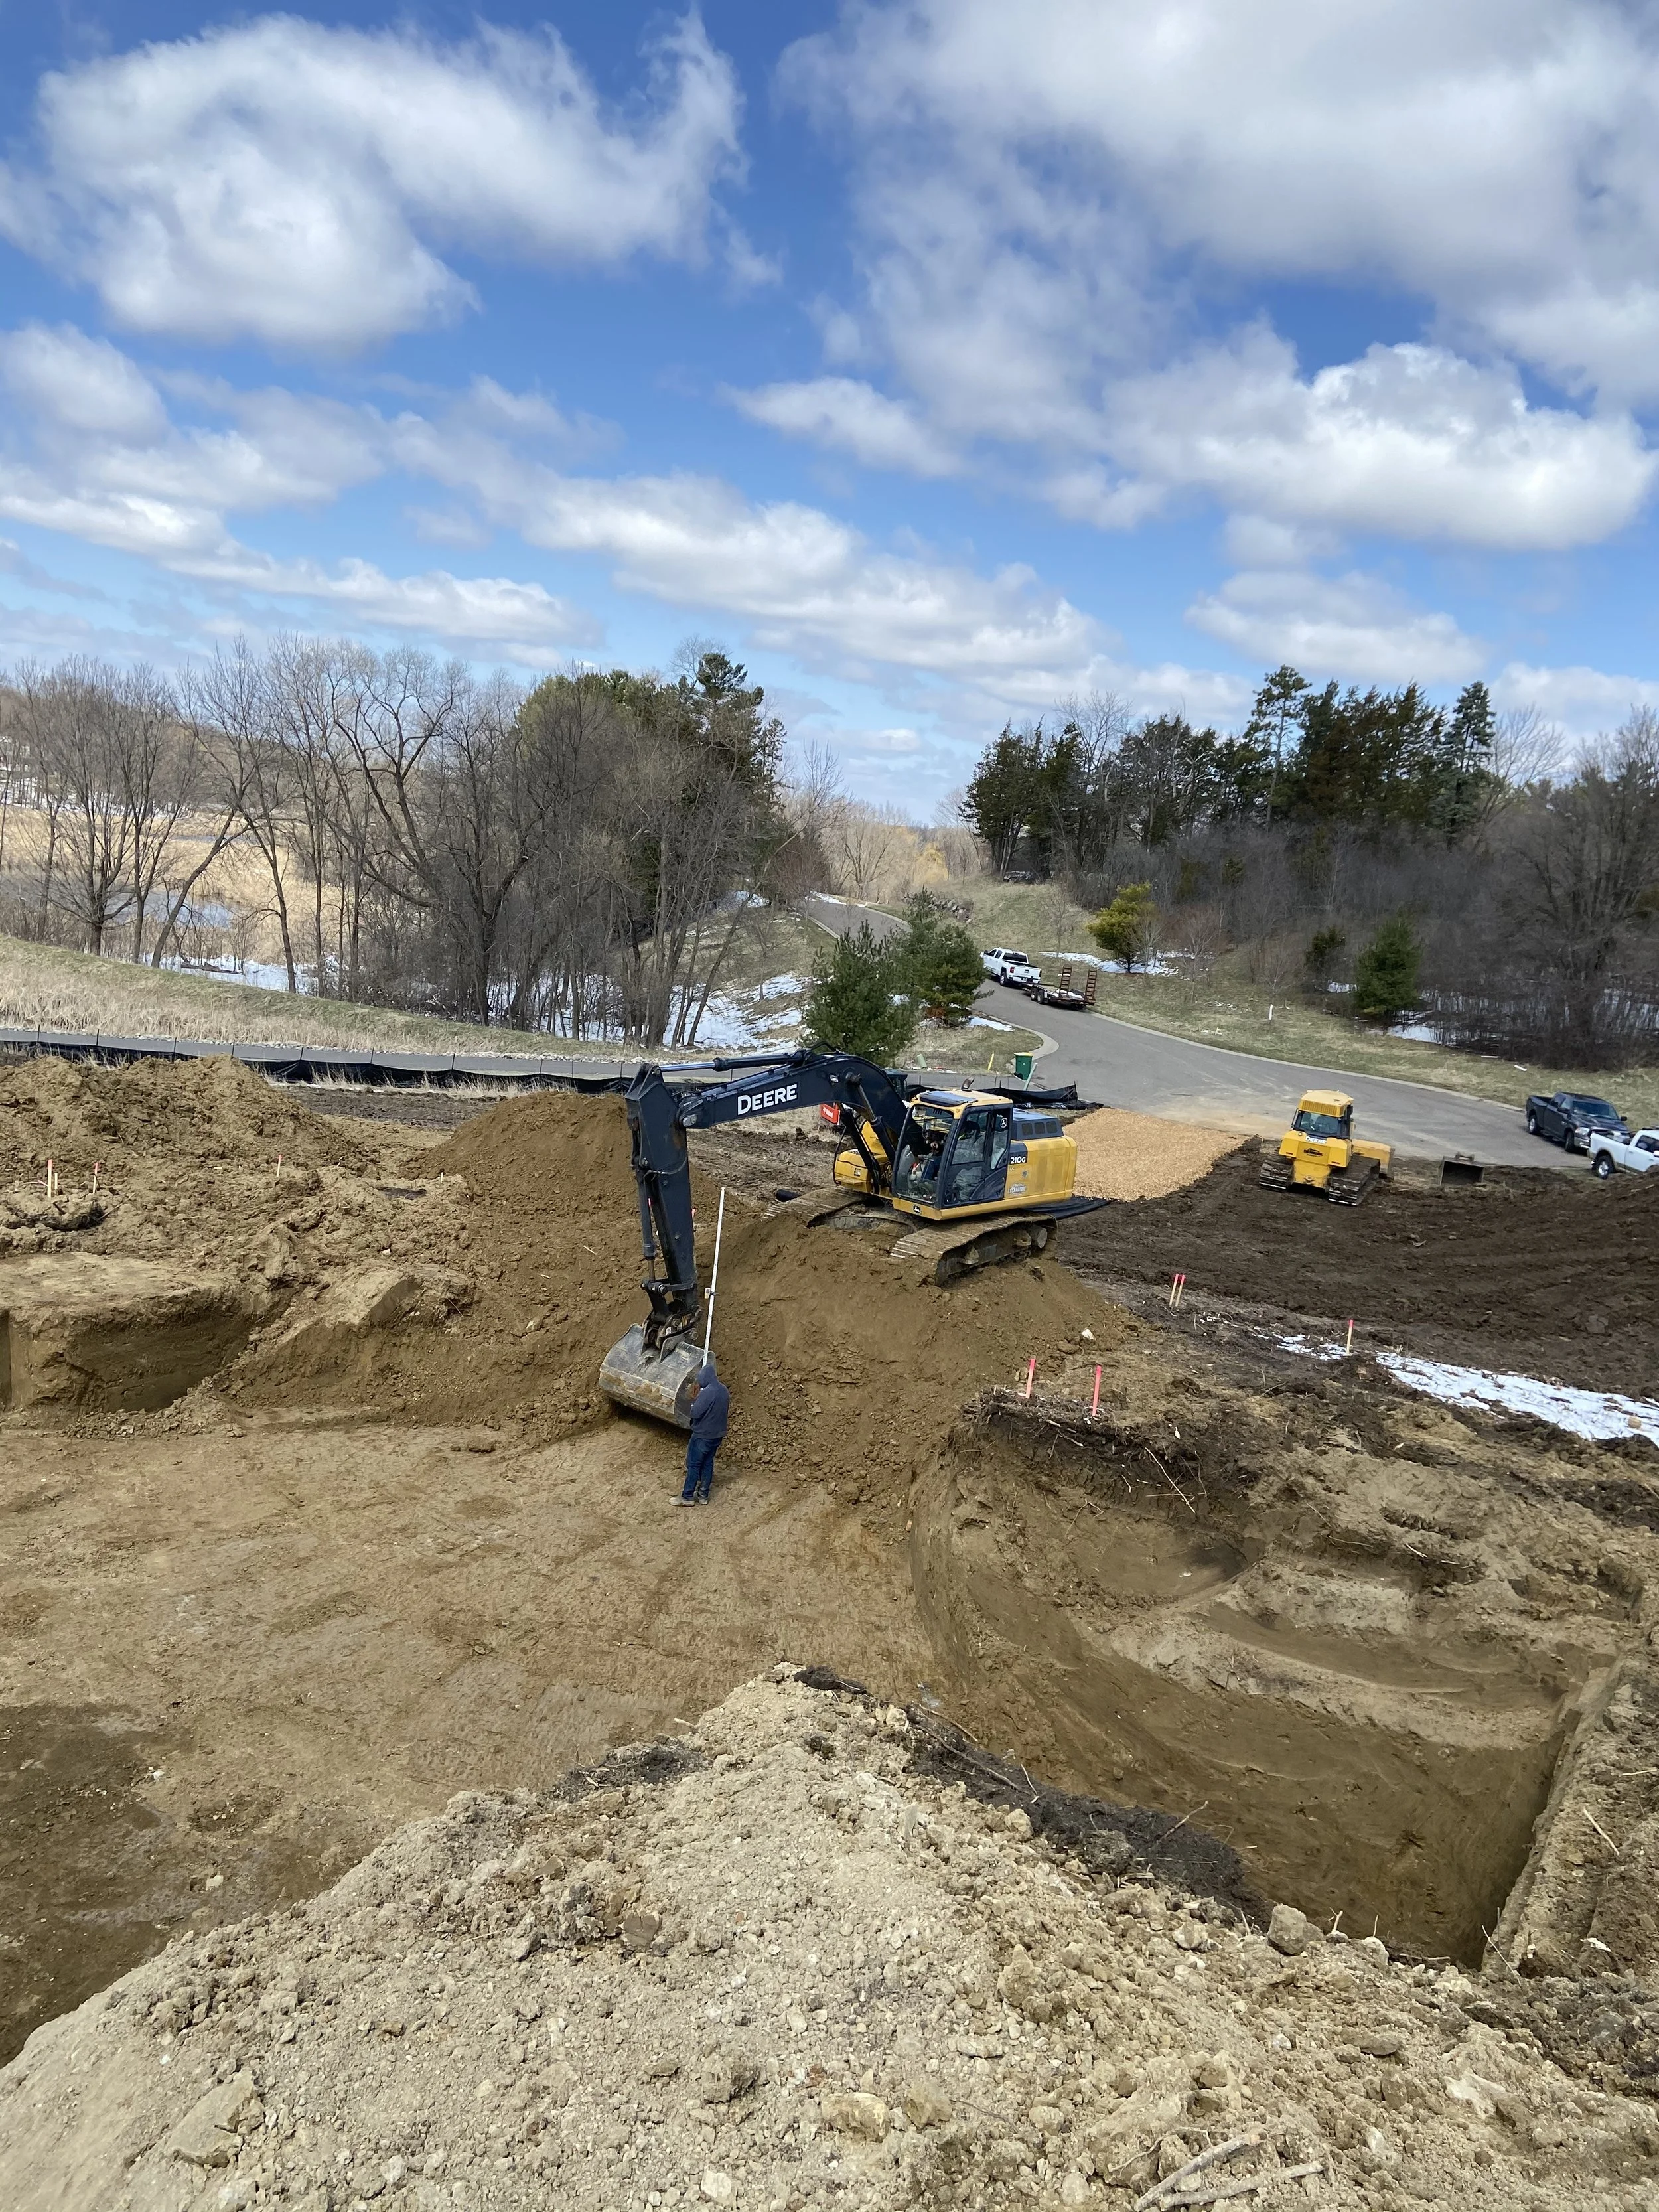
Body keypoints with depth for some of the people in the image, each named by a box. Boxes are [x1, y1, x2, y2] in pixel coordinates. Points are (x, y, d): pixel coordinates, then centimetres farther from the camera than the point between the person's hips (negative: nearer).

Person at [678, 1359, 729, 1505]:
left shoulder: (707, 1393, -26)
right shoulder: (724, 1390, 1)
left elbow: (695, 1413, -25)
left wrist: (694, 1398, -9)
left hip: (703, 1435, -8)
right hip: (718, 1434, 8)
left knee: (693, 1465, 4)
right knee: (708, 1463, 17)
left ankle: (688, 1497, 12)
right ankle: (703, 1495, 25)